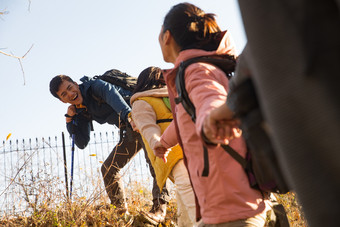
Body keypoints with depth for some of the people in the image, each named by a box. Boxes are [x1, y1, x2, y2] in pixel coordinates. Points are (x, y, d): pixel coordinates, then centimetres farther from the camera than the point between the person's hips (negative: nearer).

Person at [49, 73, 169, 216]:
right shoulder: (82, 112, 13)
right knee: (108, 169, 8)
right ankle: (121, 210, 19)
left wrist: (127, 114, -50)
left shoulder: (95, 86, -9)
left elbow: (112, 94, -31)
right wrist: (70, 120, -1)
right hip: (130, 132, 9)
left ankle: (159, 206, -37)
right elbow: (82, 143, 10)